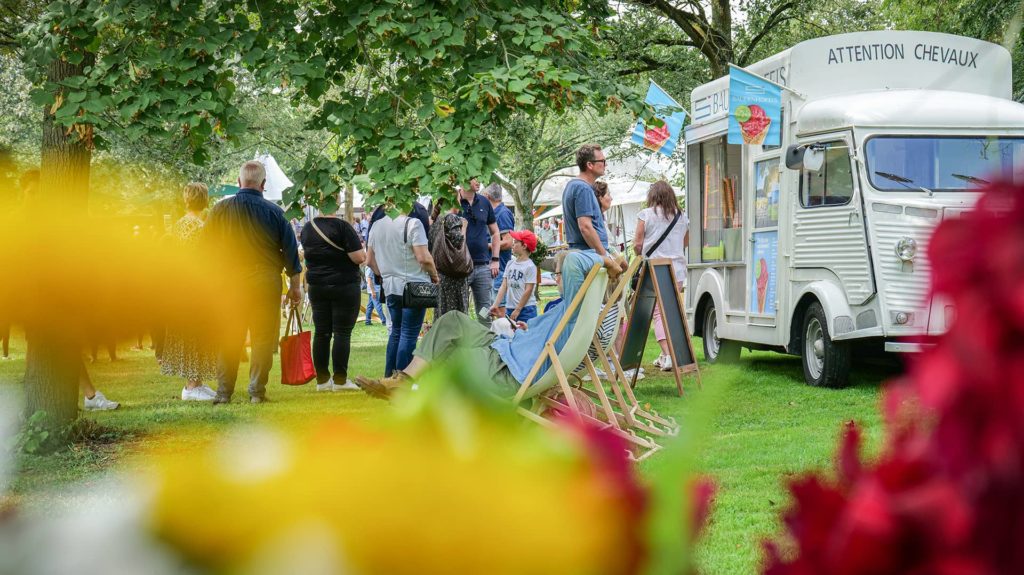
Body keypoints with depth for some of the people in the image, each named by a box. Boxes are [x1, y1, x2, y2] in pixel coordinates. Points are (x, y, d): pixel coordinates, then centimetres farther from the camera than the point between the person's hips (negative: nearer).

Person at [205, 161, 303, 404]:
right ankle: (257, 392, 3)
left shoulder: (219, 210, 0)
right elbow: (290, 249, 3)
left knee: (228, 339, 7)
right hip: (266, 282, -1)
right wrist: (295, 286, 12)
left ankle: (223, 392, 7)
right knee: (263, 339, 4)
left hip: (230, 282, 1)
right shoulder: (273, 211, -2)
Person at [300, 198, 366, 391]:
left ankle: (322, 379, 9)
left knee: (321, 333, 8)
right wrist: (362, 249, 4)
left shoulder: (307, 228, 5)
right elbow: (359, 258, -17)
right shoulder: (342, 227, -14)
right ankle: (340, 380, -2)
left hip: (316, 286, 5)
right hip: (344, 286, -5)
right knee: (342, 333, -1)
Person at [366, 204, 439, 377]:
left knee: (396, 331, 18)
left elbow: (369, 260, 12)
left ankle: (388, 377, 20)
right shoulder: (412, 224, -13)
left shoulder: (377, 226, 7)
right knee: (409, 334, -1)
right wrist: (434, 275, -2)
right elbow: (423, 258, -18)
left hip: (390, 287, 6)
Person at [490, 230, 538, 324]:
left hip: (526, 309, -6)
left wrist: (517, 310, -12)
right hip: (510, 308, 6)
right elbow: (504, 286, 9)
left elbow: (528, 290, -10)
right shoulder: (510, 264, 10)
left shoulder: (530, 266, -8)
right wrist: (495, 305, 1)